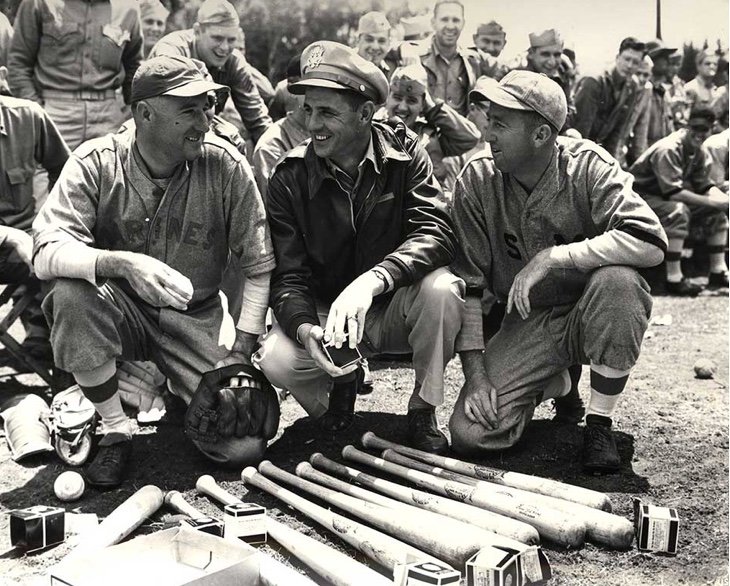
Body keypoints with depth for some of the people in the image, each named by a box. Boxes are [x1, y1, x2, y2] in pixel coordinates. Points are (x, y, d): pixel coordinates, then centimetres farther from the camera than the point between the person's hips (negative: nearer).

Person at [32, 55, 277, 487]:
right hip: (123, 309, 0)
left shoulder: (225, 165, -11)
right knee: (72, 294, -35)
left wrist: (241, 350, -12)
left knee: (244, 442, -16)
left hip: (197, 316, 0)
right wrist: (122, 263, -41)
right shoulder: (95, 164, -12)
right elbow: (46, 254, -23)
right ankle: (116, 432, -12)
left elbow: (261, 267, -6)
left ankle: (179, 387, 20)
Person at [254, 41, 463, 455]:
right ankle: (342, 382, 9)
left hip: (396, 309, 0)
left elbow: (437, 233, -25)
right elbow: (288, 277, -11)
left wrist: (372, 280, -43)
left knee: (441, 287, -33)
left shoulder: (404, 152, -10)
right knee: (275, 359, -28)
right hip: (326, 312, 1)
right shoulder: (290, 178, -9)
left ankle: (423, 413, -10)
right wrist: (306, 328, -34)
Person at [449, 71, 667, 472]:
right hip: (528, 324, 2)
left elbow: (650, 242, -29)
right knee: (469, 433, -15)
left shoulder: (587, 166, -15)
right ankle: (555, 384, 18)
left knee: (618, 280, -36)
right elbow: (467, 283, -8)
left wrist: (552, 257, -30)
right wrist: (475, 371, -14)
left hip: (590, 313, -2)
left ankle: (600, 421, -13)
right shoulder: (476, 180, -10)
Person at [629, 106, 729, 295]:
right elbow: (674, 193, -33)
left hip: (668, 198, 9)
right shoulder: (668, 150, -27)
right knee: (678, 211, -36)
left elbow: (705, 186, 1)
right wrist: (713, 201, -32)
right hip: (641, 196, -9)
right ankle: (674, 280, -33)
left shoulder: (701, 154, 1)